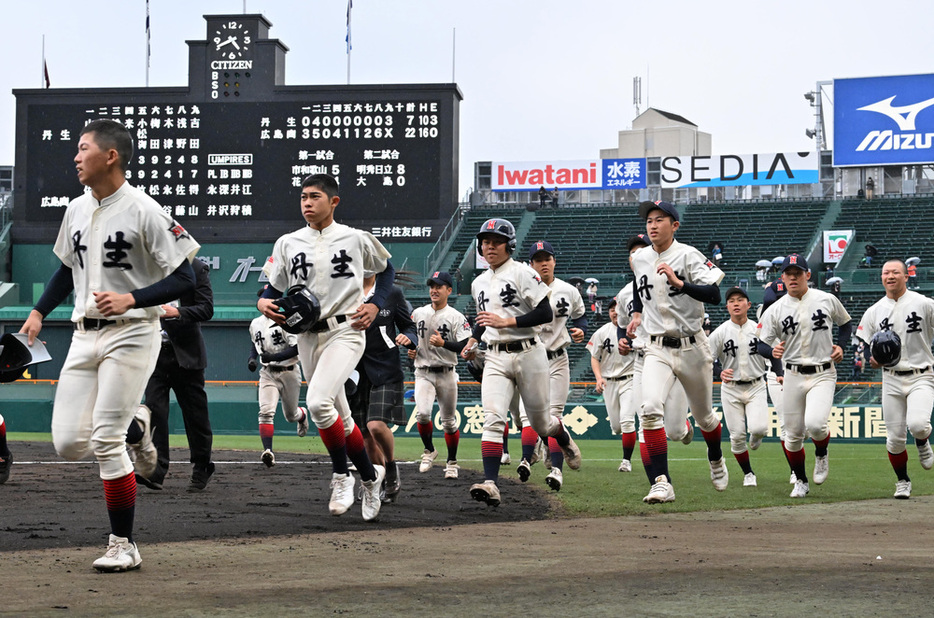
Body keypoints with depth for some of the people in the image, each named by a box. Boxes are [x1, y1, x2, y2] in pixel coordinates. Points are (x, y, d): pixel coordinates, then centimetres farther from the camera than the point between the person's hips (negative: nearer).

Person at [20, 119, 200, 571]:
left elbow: (184, 279, -13)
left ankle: (123, 545, 1)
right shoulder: (77, 210, 10)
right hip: (84, 335, 7)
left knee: (106, 441, -11)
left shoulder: (144, 211, -12)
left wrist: (130, 300, -24)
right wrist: (39, 312, 15)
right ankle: (131, 427, 29)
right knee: (68, 444, -2)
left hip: (131, 335, -7)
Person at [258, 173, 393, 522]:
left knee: (318, 402, -26)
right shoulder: (287, 244, 8)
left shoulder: (356, 240, 0)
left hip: (346, 330, -4)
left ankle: (341, 474, -6)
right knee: (340, 417, 11)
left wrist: (375, 304, -1)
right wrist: (263, 303, -11)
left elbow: (386, 269, 15)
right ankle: (370, 476, 32)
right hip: (308, 336, 5)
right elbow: (274, 289, 12)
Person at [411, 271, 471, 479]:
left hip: (447, 374, -2)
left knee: (449, 421, 5)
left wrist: (443, 343, -27)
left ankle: (451, 462, 20)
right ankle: (429, 450, 5)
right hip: (423, 374, 2)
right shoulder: (417, 314, 7)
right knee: (423, 413, -19)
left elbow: (465, 346, -14)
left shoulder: (457, 317, -5)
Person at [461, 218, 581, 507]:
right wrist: (473, 340, 13)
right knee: (492, 418, -18)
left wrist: (506, 322, -19)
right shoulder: (479, 283, 13)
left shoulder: (523, 273, -7)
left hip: (528, 354, -4)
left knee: (540, 422, 9)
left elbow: (546, 314, -14)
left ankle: (566, 441, 45)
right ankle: (490, 483, -28)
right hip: (496, 357, 4)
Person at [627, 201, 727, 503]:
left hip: (692, 347, -2)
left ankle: (716, 459, 46)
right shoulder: (639, 259, 5)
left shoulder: (689, 256, -11)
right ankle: (662, 483, -22)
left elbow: (715, 296, -24)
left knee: (703, 416, 14)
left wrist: (679, 283, -34)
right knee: (651, 408, -22)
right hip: (658, 349, 3)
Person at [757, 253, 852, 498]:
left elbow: (846, 324, 17)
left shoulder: (827, 300, 1)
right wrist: (772, 351, -26)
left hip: (823, 375, -2)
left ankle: (821, 455, 11)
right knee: (793, 434, 4)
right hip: (793, 376, 2)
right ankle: (801, 481, 27)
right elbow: (760, 344, -3)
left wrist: (840, 345, -1)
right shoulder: (775, 310, -1)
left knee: (815, 424, -23)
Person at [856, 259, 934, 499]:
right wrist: (871, 360, -10)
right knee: (895, 437, 1)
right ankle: (903, 481, 23)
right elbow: (860, 344, 10)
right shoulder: (874, 312, 6)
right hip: (891, 379, 3)